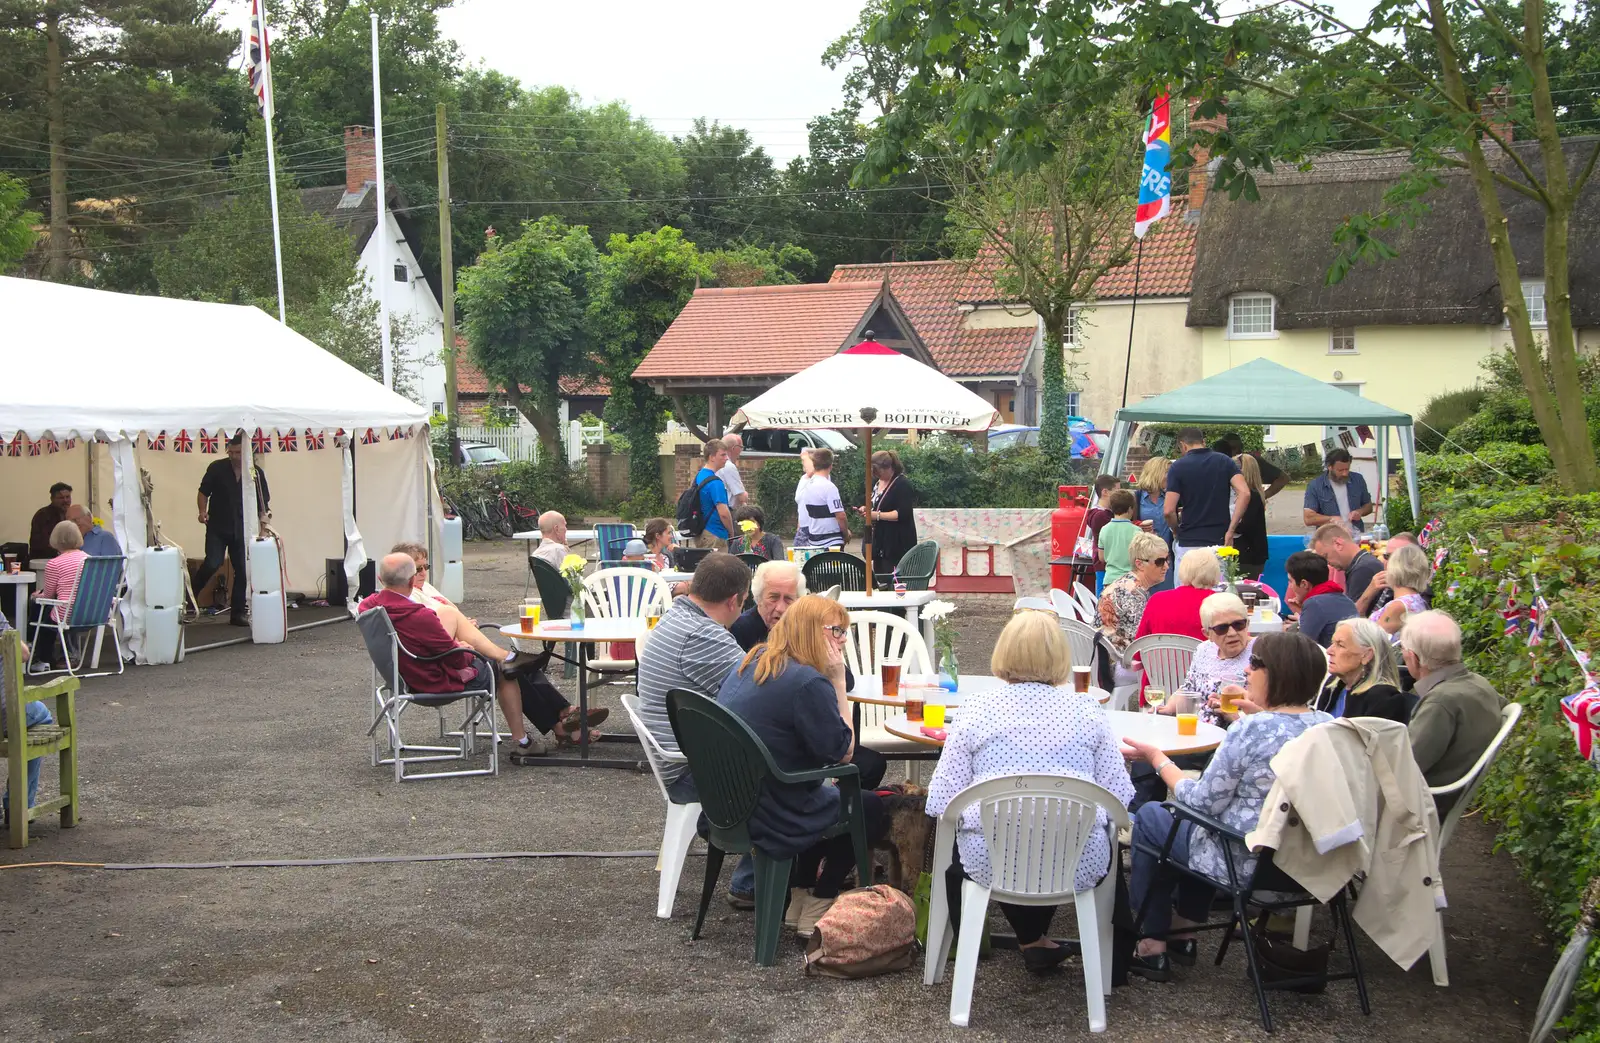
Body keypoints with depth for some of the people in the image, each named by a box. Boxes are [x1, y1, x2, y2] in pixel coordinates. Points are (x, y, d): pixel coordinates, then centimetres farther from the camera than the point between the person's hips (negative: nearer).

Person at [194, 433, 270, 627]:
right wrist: (202, 511, -9)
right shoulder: (217, 468, -2)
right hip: (217, 527, -2)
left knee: (242, 571, 3)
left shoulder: (256, 473, 2)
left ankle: (238, 613, 11)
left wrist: (264, 516, -10)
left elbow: (263, 502, 8)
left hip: (242, 530, 2)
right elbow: (203, 492, 6)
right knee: (212, 564, -17)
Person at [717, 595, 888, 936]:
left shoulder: (751, 663, 6)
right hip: (771, 818, -9)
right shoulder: (808, 683, -24)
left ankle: (800, 897, 35)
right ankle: (817, 910, 23)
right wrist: (838, 682, -13)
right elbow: (843, 752, -14)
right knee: (871, 808, 17)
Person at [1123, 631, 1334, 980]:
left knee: (1149, 817, 18)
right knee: (1197, 820, 32)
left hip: (1246, 866, -7)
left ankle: (1152, 944, 27)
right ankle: (1183, 934, 37)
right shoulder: (1326, 725, -4)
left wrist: (1158, 759, -4)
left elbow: (1201, 802, -17)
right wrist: (1258, 714, 14)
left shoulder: (1252, 729, -25)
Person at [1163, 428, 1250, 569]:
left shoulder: (1178, 467, -3)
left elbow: (1168, 510, -10)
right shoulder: (1224, 461, 5)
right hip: (1219, 542, 3)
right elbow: (1244, 493, -9)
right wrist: (1230, 530, -5)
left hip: (1188, 543, -2)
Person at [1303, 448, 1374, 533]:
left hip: (1357, 535, 2)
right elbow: (1308, 518, -9)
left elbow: (1368, 505, 23)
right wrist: (1332, 519, -20)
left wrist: (1360, 512, 1)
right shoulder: (1314, 486, -3)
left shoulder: (1357, 480, 9)